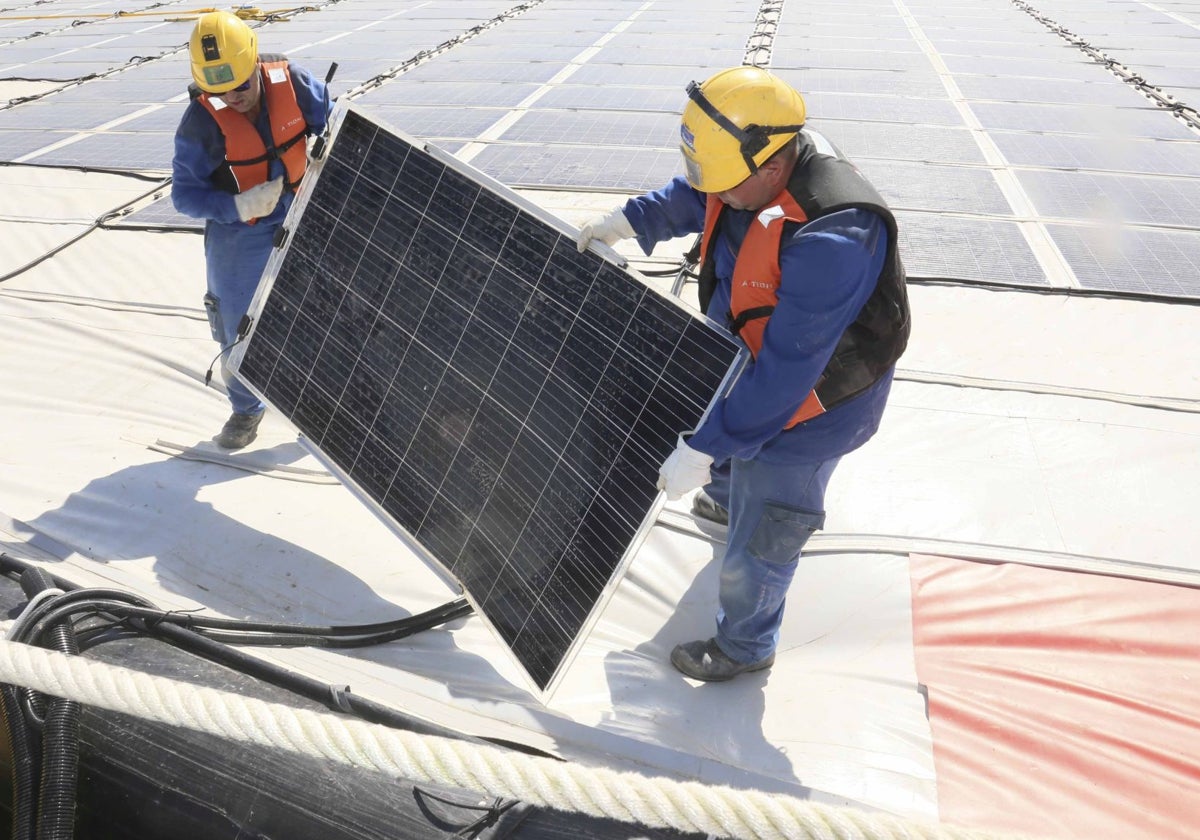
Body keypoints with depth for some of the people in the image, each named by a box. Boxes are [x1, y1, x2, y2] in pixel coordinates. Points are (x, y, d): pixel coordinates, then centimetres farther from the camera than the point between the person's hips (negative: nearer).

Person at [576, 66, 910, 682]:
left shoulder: (832, 241, -42)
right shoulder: (762, 158, -15)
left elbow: (785, 371, -39)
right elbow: (693, 197, 9)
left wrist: (703, 449, -36)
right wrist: (629, 222, -4)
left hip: (807, 404, -8)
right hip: (746, 359, 9)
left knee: (759, 541, 9)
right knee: (732, 454, 37)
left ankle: (745, 646, 36)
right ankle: (727, 500, 72)